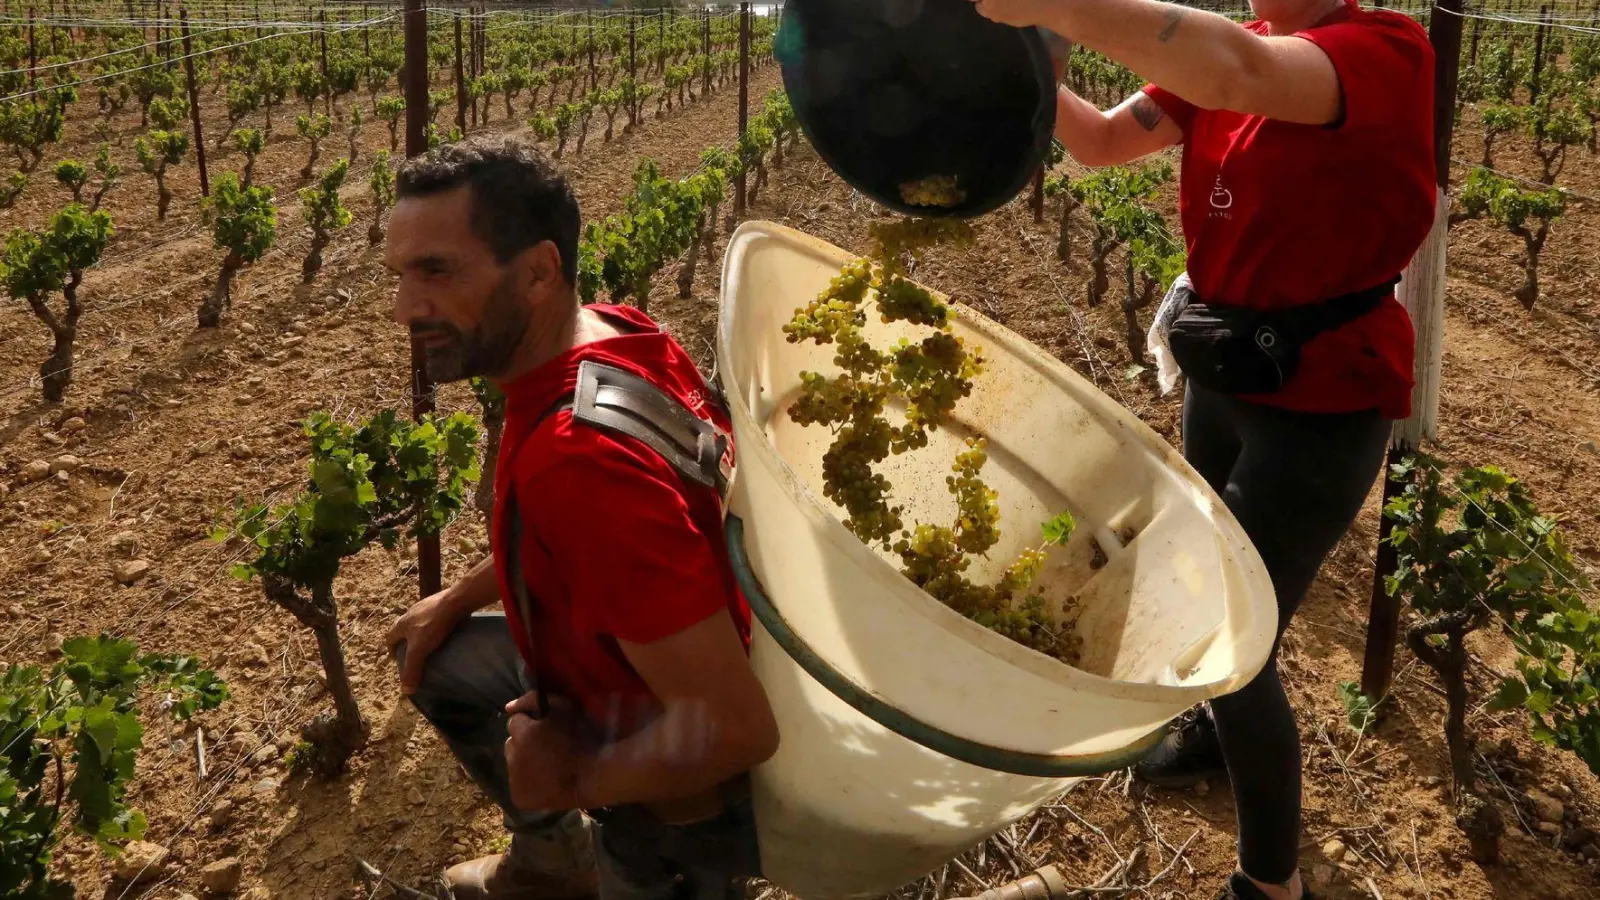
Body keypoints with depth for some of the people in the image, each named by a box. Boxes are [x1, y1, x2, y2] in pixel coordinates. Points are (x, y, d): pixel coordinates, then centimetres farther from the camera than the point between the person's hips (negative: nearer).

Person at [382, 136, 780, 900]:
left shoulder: (579, 458, -38)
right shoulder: (620, 330, -11)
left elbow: (734, 730, -37)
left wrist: (575, 777, -19)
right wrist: (458, 600, 14)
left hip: (675, 799, -8)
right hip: (638, 665, 9)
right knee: (433, 656, 21)